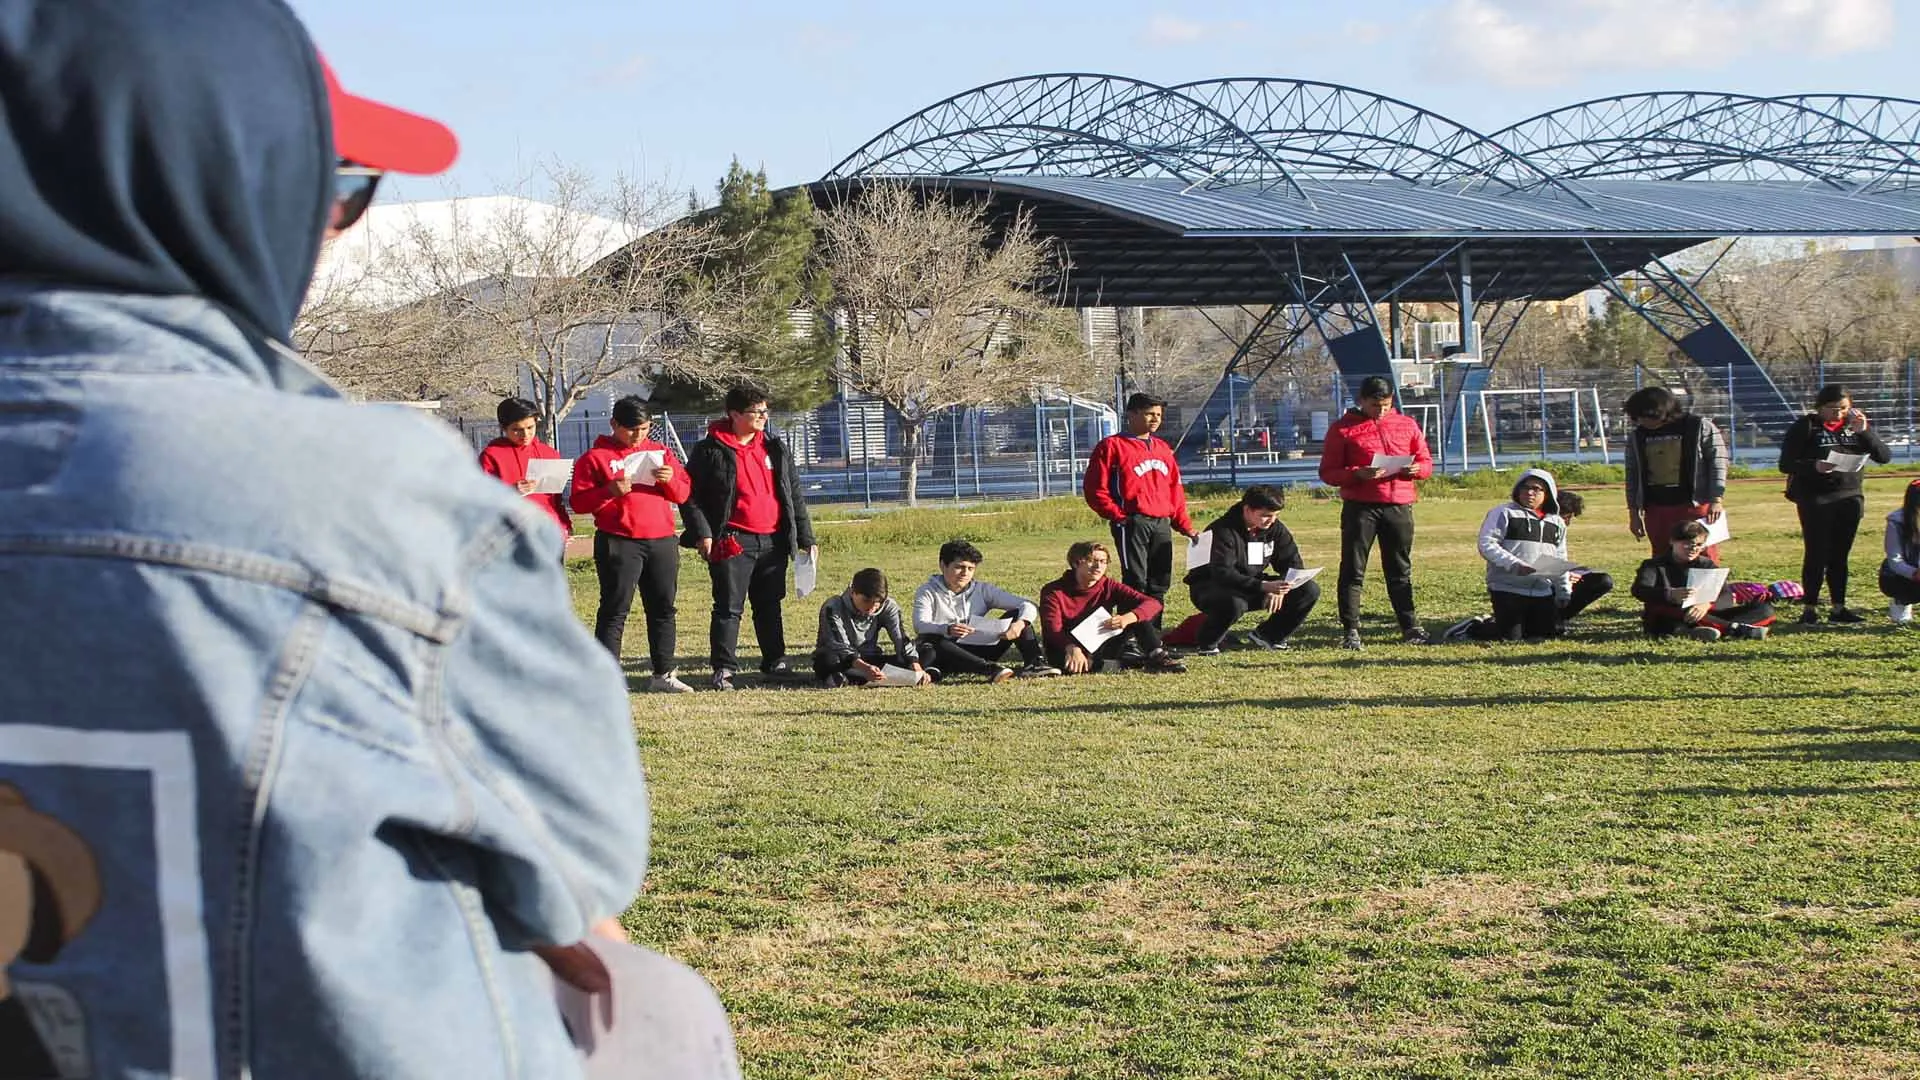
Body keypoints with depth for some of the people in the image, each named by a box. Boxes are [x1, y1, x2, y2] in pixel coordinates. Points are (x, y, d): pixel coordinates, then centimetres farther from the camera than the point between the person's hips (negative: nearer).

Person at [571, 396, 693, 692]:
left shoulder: (661, 453, 14)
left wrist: (671, 481, -8)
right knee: (614, 611, -5)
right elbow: (579, 501, -5)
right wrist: (610, 491, -21)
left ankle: (663, 674, 17)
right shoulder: (595, 457, -1)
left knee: (663, 609, 9)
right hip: (619, 543, -5)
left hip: (662, 542, 5)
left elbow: (684, 493, 14)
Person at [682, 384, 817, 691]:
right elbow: (690, 495, -3)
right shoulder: (711, 451, -3)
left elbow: (794, 496, 16)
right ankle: (723, 669, -4)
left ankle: (775, 662, 23)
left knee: (770, 605, 13)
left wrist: (806, 538, 12)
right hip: (732, 543, -5)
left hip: (773, 541, 5)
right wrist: (702, 532, -14)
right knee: (729, 607, -6)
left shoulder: (776, 449, 12)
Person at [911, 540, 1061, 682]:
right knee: (930, 641, -37)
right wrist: (947, 629, -43)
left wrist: (1020, 624, -24)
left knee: (1016, 614, -6)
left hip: (980, 654, 3)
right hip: (947, 657, -3)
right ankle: (991, 670, -50)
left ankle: (1035, 663, -28)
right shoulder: (928, 592, -2)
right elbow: (920, 625, -21)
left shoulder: (983, 590, 6)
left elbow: (1028, 606, 1)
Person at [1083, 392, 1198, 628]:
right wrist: (1119, 516, -11)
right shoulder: (1112, 446, -1)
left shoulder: (1163, 448, 20)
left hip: (1162, 524, 7)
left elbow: (1176, 490, 23)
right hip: (1132, 524, -7)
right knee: (1136, 582, -12)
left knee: (1159, 583, 8)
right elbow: (1095, 489, -4)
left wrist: (1184, 525, 15)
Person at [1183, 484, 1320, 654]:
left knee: (1310, 591, -8)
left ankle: (1265, 637, 8)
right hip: (1211, 588, -7)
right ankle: (1207, 644, -13)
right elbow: (1222, 573, -35)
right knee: (1234, 603, -44)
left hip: (1254, 586, 7)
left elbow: (1293, 565, -1)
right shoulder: (1224, 531, -24)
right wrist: (1263, 586, -47)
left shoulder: (1275, 528, -3)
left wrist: (1280, 589, -24)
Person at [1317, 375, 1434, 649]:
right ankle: (1350, 631, -1)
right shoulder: (1342, 429, 2)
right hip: (1359, 507, -3)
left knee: (1400, 570, 10)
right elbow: (1327, 472, -1)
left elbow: (1426, 462, 17)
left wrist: (1416, 469, -7)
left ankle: (1410, 626, 16)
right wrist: (1357, 474, -18)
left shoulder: (1407, 425, 13)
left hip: (1399, 506, 3)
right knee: (1353, 570, -3)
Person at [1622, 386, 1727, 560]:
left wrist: (1716, 500, -14)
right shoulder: (1637, 436, 9)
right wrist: (1633, 512, 11)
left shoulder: (1701, 428, -4)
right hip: (1656, 511, 4)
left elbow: (1718, 464, -5)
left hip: (1695, 505, -4)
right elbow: (1632, 475, 14)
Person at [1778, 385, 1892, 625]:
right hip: (1814, 500, -4)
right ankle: (1809, 608, -2)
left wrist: (1864, 432, -14)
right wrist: (1814, 466, -26)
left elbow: (1885, 457, 0)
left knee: (1840, 555, 8)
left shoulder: (1857, 424, 7)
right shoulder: (1804, 427, -6)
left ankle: (1838, 608, 13)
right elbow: (1786, 464, -9)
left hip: (1849, 498, 4)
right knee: (1816, 554, -6)